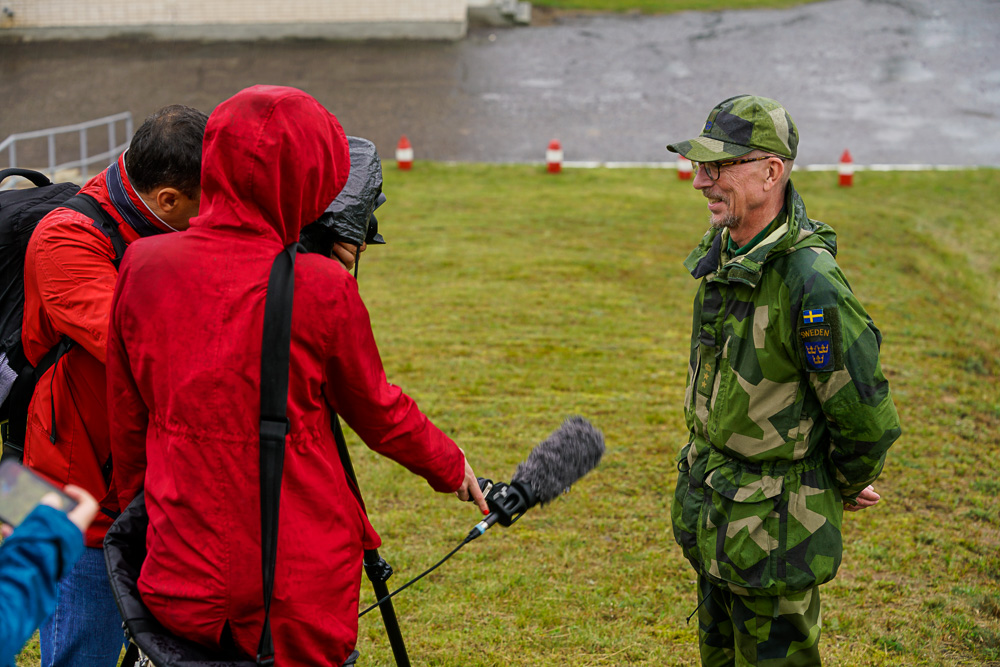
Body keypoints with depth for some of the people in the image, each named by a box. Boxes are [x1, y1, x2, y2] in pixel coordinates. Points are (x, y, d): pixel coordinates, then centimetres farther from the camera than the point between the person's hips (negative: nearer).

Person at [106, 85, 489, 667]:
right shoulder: (321, 286, -14)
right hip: (301, 586, -3)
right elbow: (377, 410, 1)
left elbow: (128, 419, 7)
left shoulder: (143, 266, -4)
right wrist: (450, 466, 20)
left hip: (182, 575, 3)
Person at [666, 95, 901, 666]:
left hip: (772, 526, -8)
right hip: (711, 512, 9)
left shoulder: (810, 282, -29)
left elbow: (869, 420, -22)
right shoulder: (723, 252, 0)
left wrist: (844, 488, -2)